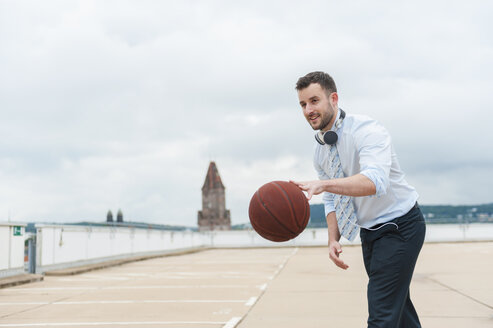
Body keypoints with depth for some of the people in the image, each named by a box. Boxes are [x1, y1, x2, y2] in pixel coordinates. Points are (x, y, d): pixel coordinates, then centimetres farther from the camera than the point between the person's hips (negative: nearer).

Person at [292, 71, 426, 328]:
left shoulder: (367, 131, -23)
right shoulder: (321, 150, 2)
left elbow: (375, 181, -41)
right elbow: (332, 200, 10)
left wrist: (323, 184, -53)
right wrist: (333, 239, -7)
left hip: (400, 226, -8)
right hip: (369, 232, 8)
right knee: (397, 306, 19)